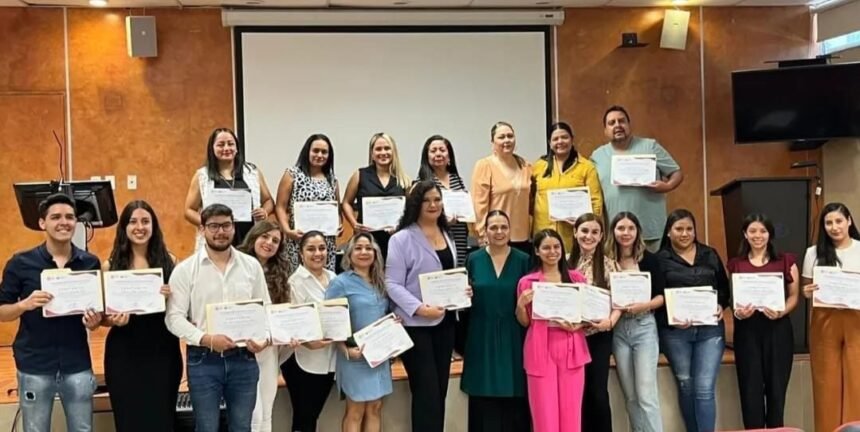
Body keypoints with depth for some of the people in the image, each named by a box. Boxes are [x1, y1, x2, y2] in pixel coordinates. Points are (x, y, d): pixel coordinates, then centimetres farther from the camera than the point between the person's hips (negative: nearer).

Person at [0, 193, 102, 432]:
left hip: (77, 366, 1)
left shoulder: (90, 263, 2)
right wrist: (25, 304, -20)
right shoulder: (21, 263, -3)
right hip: (34, 367, -1)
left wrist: (95, 321, -10)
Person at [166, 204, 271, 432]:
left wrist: (264, 338, -10)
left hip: (243, 358, 2)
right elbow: (174, 317, -7)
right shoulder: (185, 269, -3)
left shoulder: (252, 265, 5)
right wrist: (207, 339, -20)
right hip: (203, 360, -2)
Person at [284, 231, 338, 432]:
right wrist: (308, 341, -32)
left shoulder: (332, 277, 8)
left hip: (327, 359, 6)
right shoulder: (296, 282, -12)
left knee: (313, 416, 16)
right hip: (303, 360, -6)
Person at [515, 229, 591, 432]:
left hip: (571, 348, 1)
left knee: (571, 412, 4)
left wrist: (578, 325, -8)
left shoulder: (577, 278, 7)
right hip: (541, 350, -1)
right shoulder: (527, 282, 4)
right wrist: (521, 305, -10)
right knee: (545, 413, 0)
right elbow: (524, 322, 9)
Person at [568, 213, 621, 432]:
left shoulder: (609, 264, -1)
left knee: (598, 392, 1)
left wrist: (610, 321, -20)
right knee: (578, 392, 9)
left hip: (599, 336, -2)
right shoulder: (566, 263, 4)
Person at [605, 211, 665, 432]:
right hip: (618, 329, 2)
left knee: (646, 394, -6)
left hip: (644, 327, -2)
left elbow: (662, 295, 0)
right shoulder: (606, 261, 1)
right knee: (630, 396, 9)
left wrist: (645, 305, -16)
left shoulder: (649, 259, -1)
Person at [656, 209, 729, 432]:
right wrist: (672, 317, -19)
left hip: (710, 329, 1)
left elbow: (724, 287, 14)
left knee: (705, 388, -5)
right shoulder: (660, 260, 0)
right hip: (675, 332, -1)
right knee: (686, 387, 10)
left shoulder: (710, 255, 10)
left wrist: (721, 306, -6)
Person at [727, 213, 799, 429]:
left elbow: (794, 296, 5)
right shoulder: (735, 264, 9)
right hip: (746, 329, 1)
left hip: (777, 328, 0)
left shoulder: (786, 261, 7)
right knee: (751, 387, 1)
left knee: (776, 385, 3)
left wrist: (782, 312, -13)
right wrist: (737, 312, -10)